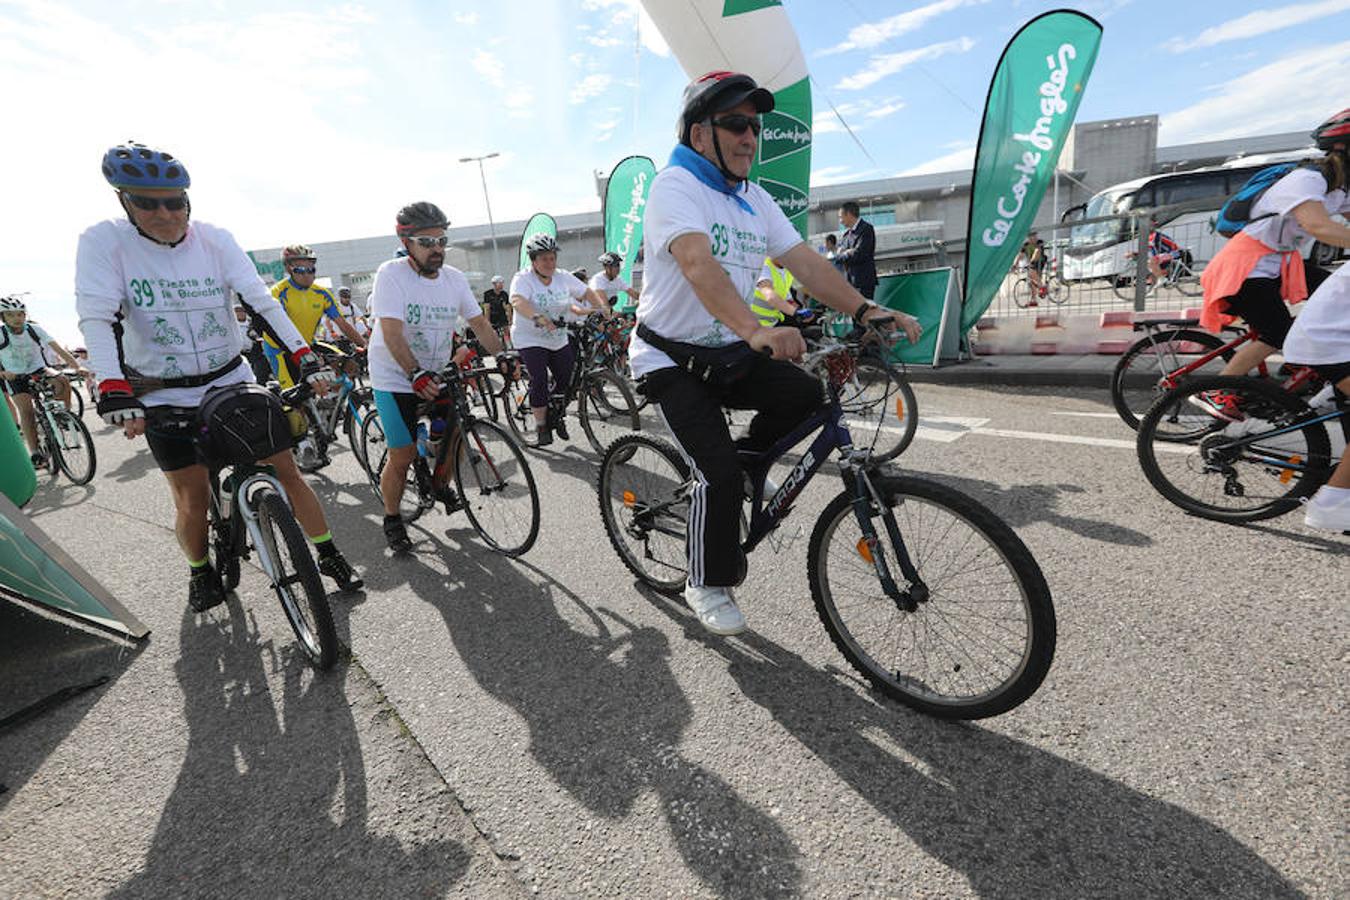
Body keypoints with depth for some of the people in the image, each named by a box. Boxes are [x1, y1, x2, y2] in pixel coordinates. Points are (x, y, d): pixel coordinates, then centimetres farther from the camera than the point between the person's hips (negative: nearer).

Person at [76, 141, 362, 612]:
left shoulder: (215, 240, -5)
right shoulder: (103, 241, -9)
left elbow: (262, 301, -12)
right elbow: (97, 317, -18)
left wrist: (306, 358, -24)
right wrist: (113, 391, -31)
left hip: (233, 382, 1)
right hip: (165, 399, -1)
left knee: (287, 471, 1)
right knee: (192, 503, 3)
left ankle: (329, 556, 15)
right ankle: (201, 572, 31)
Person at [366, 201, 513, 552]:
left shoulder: (454, 278, -2)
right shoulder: (391, 273, -18)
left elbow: (480, 323, 3)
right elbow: (392, 333, -27)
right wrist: (416, 374, -37)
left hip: (436, 374, 5)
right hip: (396, 378, -5)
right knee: (403, 457, -4)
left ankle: (439, 484, 34)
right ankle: (392, 520, 19)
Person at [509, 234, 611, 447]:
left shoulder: (563, 277, 2)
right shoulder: (523, 278, -15)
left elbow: (587, 292, 3)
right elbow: (518, 301, -33)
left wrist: (602, 307, -18)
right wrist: (538, 318, -51)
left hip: (559, 340, 5)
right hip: (530, 340, -5)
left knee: (567, 380, 4)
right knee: (539, 381, -16)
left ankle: (557, 417, 28)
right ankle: (542, 429, -6)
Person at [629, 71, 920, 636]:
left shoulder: (754, 200, 11)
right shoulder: (676, 185, -12)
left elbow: (804, 260, 0)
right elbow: (698, 264, -32)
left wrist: (863, 310, -15)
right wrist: (756, 330, -48)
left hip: (728, 354, 7)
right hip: (671, 360, -6)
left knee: (805, 394, -17)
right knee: (721, 474, -16)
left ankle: (739, 468, 10)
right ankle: (708, 585, 9)